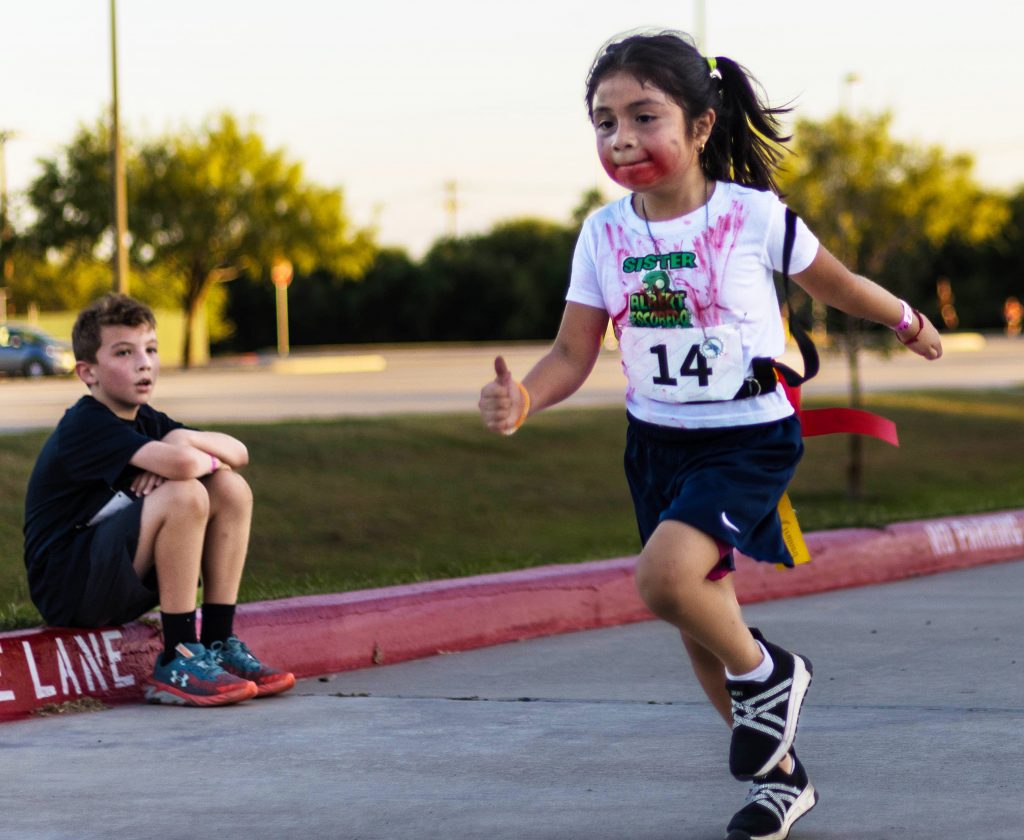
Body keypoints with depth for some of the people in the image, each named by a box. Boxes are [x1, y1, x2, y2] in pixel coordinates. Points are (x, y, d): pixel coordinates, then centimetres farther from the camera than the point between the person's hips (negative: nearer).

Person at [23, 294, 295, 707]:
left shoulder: (145, 421, 12)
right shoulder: (87, 425, -17)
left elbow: (238, 452, 8)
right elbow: (181, 465, -33)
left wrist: (185, 441, -12)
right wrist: (204, 457, -9)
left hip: (123, 588, 9)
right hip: (68, 591, -9)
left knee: (231, 488, 1)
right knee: (183, 496, -28)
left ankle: (219, 644, -2)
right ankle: (177, 662, -22)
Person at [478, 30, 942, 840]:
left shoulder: (753, 214, -14)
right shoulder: (605, 233, -4)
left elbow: (836, 282, 4)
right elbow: (573, 355, -5)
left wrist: (909, 322, 19)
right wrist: (521, 398, -25)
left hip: (748, 438, -5)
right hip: (657, 442, 5)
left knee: (666, 575, -28)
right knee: (703, 621, 12)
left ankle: (765, 673, 1)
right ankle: (780, 775, 32)